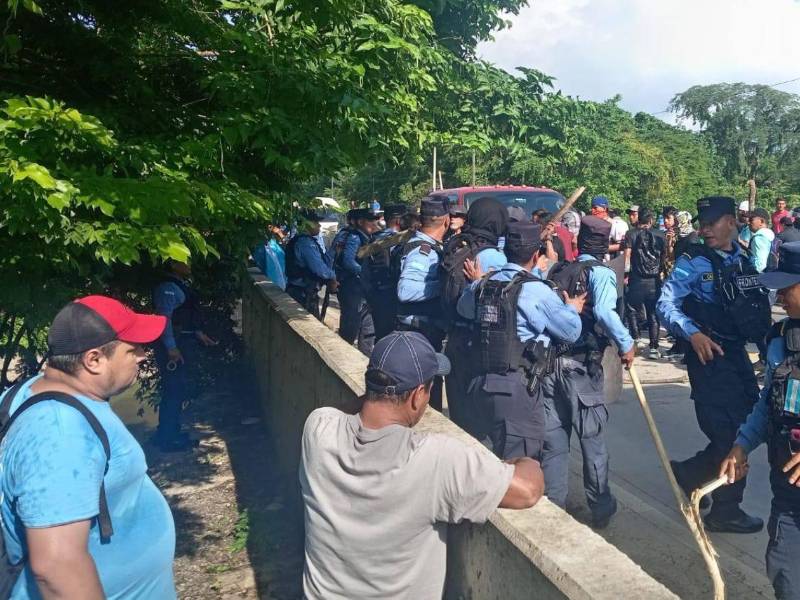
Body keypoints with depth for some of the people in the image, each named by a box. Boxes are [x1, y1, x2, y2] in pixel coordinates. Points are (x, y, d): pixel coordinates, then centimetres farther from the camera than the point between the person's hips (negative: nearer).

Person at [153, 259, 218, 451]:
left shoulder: (182, 286, 16)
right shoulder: (167, 288, -15)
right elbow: (165, 317, -23)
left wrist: (199, 334, 19)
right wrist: (171, 348, -27)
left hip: (186, 345, 10)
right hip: (175, 348, -10)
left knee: (179, 392, 16)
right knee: (174, 392, -6)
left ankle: (171, 434, 27)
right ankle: (167, 440, 2)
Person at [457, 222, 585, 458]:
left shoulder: (481, 285, 7)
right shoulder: (537, 291, -11)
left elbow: (463, 308, 27)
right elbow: (571, 331, -3)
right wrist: (573, 309, 18)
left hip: (480, 382, 7)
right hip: (517, 386, -6)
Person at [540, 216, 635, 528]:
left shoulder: (556, 269, 9)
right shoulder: (601, 273, -6)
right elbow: (604, 312, -23)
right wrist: (626, 344, -13)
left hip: (548, 360, 4)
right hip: (581, 364, -4)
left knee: (553, 438, 11)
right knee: (593, 438, 10)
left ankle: (552, 506, 19)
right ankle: (601, 507, 22)